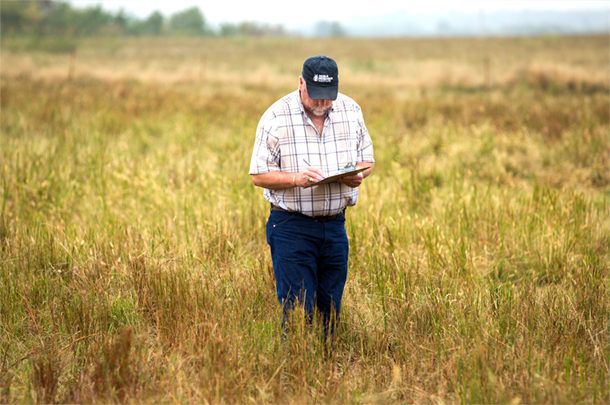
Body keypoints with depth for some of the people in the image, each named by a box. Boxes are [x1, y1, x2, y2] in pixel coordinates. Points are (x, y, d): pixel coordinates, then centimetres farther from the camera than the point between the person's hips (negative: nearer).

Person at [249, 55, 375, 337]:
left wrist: (359, 173, -9)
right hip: (291, 226, -4)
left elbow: (367, 158, 15)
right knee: (298, 312, -8)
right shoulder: (276, 117, -7)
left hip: (335, 225, 4)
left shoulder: (351, 110, 5)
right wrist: (296, 179, -23)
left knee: (330, 312, 9)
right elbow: (259, 175, -5)